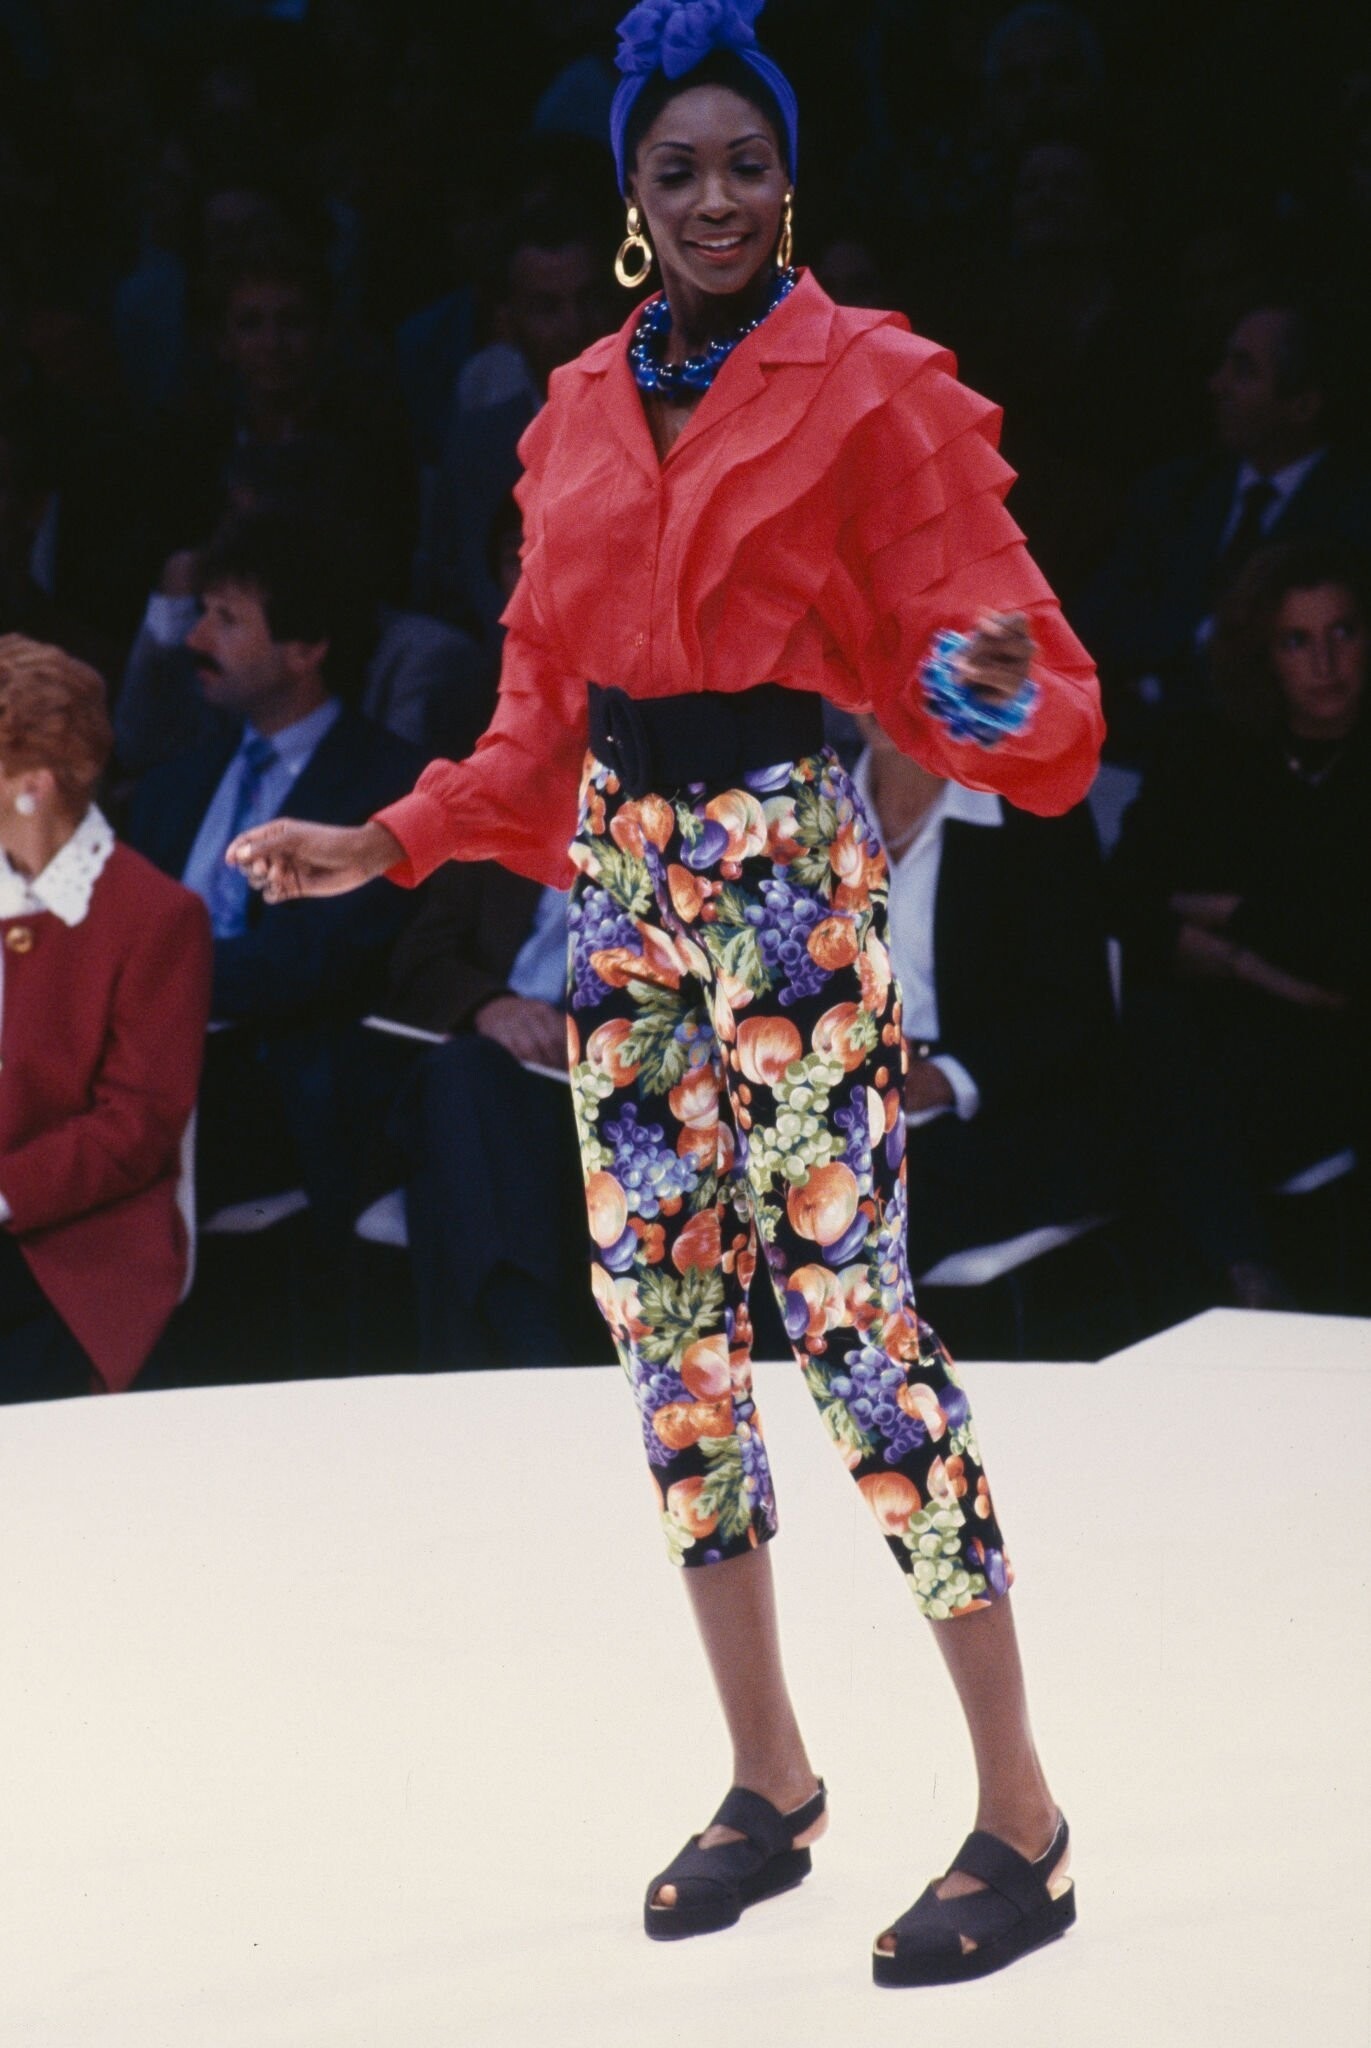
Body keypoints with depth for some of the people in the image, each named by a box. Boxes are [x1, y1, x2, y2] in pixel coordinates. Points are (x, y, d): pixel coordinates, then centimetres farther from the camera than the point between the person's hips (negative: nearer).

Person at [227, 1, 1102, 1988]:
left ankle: (1023, 1822, -5)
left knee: (857, 1317, -10)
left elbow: (992, 648, -10)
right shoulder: (585, 410, 11)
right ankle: (769, 1782, 18)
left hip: (792, 877, -6)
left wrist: (998, 701, -33)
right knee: (664, 1319, 7)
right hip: (624, 876, 6)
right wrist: (387, 847, 11)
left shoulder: (867, 390, -5)